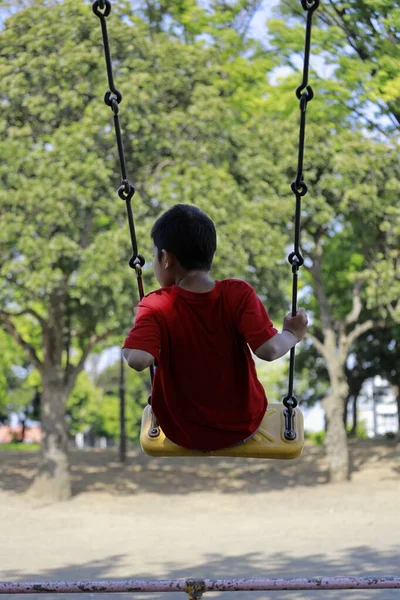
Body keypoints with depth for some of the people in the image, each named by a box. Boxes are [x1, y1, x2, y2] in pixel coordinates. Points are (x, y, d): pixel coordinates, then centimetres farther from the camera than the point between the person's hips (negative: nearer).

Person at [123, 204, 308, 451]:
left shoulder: (156, 306, -23)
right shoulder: (239, 294, -20)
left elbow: (137, 360, -36)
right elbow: (269, 350, -28)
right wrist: (293, 334, -7)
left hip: (182, 432, -1)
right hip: (243, 425, 1)